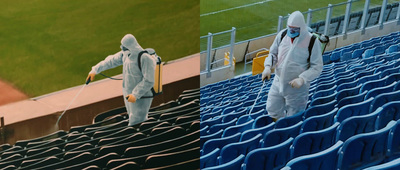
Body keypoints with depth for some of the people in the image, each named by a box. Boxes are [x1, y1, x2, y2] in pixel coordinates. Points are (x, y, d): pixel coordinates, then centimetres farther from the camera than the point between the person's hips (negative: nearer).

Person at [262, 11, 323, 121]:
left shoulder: (312, 41, -16)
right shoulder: (282, 35, -5)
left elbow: (317, 67, -14)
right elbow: (273, 53, 8)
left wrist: (302, 79, -29)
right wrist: (268, 67, -13)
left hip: (296, 87, -4)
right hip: (278, 82, 5)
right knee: (272, 110, 18)